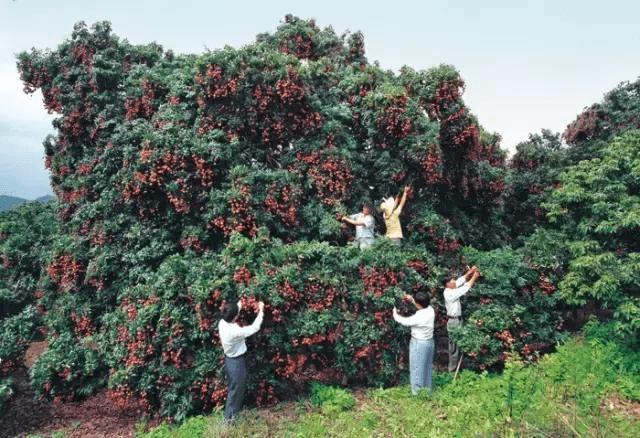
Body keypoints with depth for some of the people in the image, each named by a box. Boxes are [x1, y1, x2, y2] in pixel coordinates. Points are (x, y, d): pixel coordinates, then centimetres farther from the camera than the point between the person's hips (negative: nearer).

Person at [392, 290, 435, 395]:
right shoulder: (430, 310, -8)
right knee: (426, 367, 22)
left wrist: (395, 314, 3)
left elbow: (404, 321, -14)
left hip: (419, 344, -8)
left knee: (417, 368, 9)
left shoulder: (418, 317, -29)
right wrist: (412, 299, 18)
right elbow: (424, 305, 17)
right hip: (429, 342, 8)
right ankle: (427, 390, 37)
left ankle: (418, 392, 21)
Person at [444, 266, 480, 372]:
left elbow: (461, 280, 7)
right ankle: (453, 369, 7)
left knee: (455, 344, 17)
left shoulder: (450, 290, 4)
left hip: (456, 320, 10)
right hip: (454, 321, -10)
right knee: (455, 345, -2)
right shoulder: (450, 293, -23)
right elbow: (465, 288, -22)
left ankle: (453, 366, 27)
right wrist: (474, 278, -14)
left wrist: (470, 271, -3)